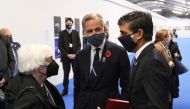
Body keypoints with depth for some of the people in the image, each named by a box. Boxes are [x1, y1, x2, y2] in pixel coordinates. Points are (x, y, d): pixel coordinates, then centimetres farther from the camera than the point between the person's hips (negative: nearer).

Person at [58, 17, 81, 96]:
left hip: (75, 56, 1)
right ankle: (65, 90, 15)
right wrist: (67, 55, -12)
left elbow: (79, 45, 3)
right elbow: (60, 46, -2)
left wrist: (75, 54, -11)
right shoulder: (62, 33, 1)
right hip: (65, 57, -1)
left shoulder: (76, 33, 6)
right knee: (66, 74, 6)